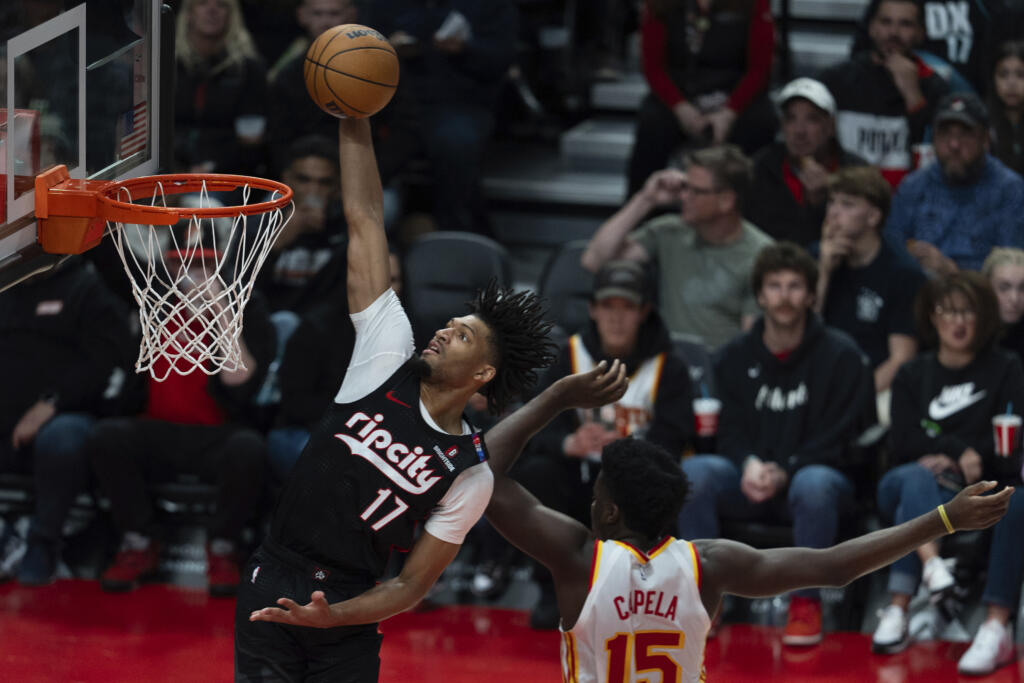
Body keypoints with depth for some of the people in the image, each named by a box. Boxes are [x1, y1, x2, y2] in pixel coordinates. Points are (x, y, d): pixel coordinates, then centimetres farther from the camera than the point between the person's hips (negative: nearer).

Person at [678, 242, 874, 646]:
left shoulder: (840, 355, 1)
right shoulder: (736, 357, 12)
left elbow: (838, 438, -5)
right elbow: (731, 429, 7)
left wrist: (786, 472, -19)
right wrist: (749, 464, -16)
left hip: (815, 473, -3)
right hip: (749, 483, 3)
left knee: (813, 485, -40)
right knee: (691, 472, -27)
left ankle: (806, 602, -22)